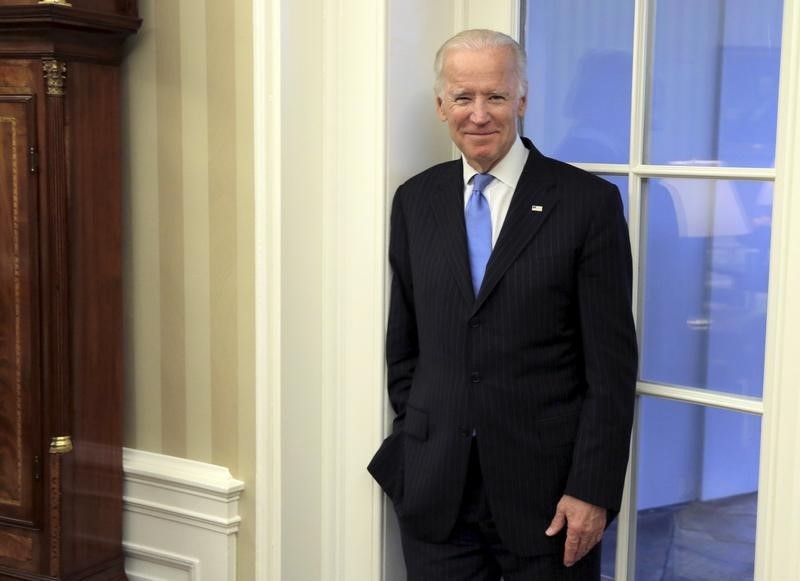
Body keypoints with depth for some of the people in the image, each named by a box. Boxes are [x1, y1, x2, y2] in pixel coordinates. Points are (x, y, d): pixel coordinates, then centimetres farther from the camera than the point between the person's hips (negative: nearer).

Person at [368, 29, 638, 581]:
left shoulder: (589, 201, -6)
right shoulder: (416, 200, 6)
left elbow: (612, 364, -8)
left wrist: (592, 490, -10)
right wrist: (415, 442, 7)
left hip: (547, 488, -3)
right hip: (434, 488, 3)